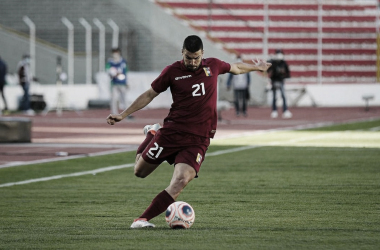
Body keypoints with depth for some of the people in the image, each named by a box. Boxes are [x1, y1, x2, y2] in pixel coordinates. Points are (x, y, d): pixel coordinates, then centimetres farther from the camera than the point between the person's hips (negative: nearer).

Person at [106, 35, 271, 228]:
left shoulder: (213, 66, 6)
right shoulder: (172, 71, -1)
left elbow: (235, 68, 28)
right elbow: (150, 94, 8)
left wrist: (257, 67, 42)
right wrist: (123, 114, 4)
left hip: (199, 138, 0)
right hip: (172, 131, 0)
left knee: (181, 180, -21)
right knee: (140, 171, 8)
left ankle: (143, 219, -17)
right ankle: (152, 134, 38)